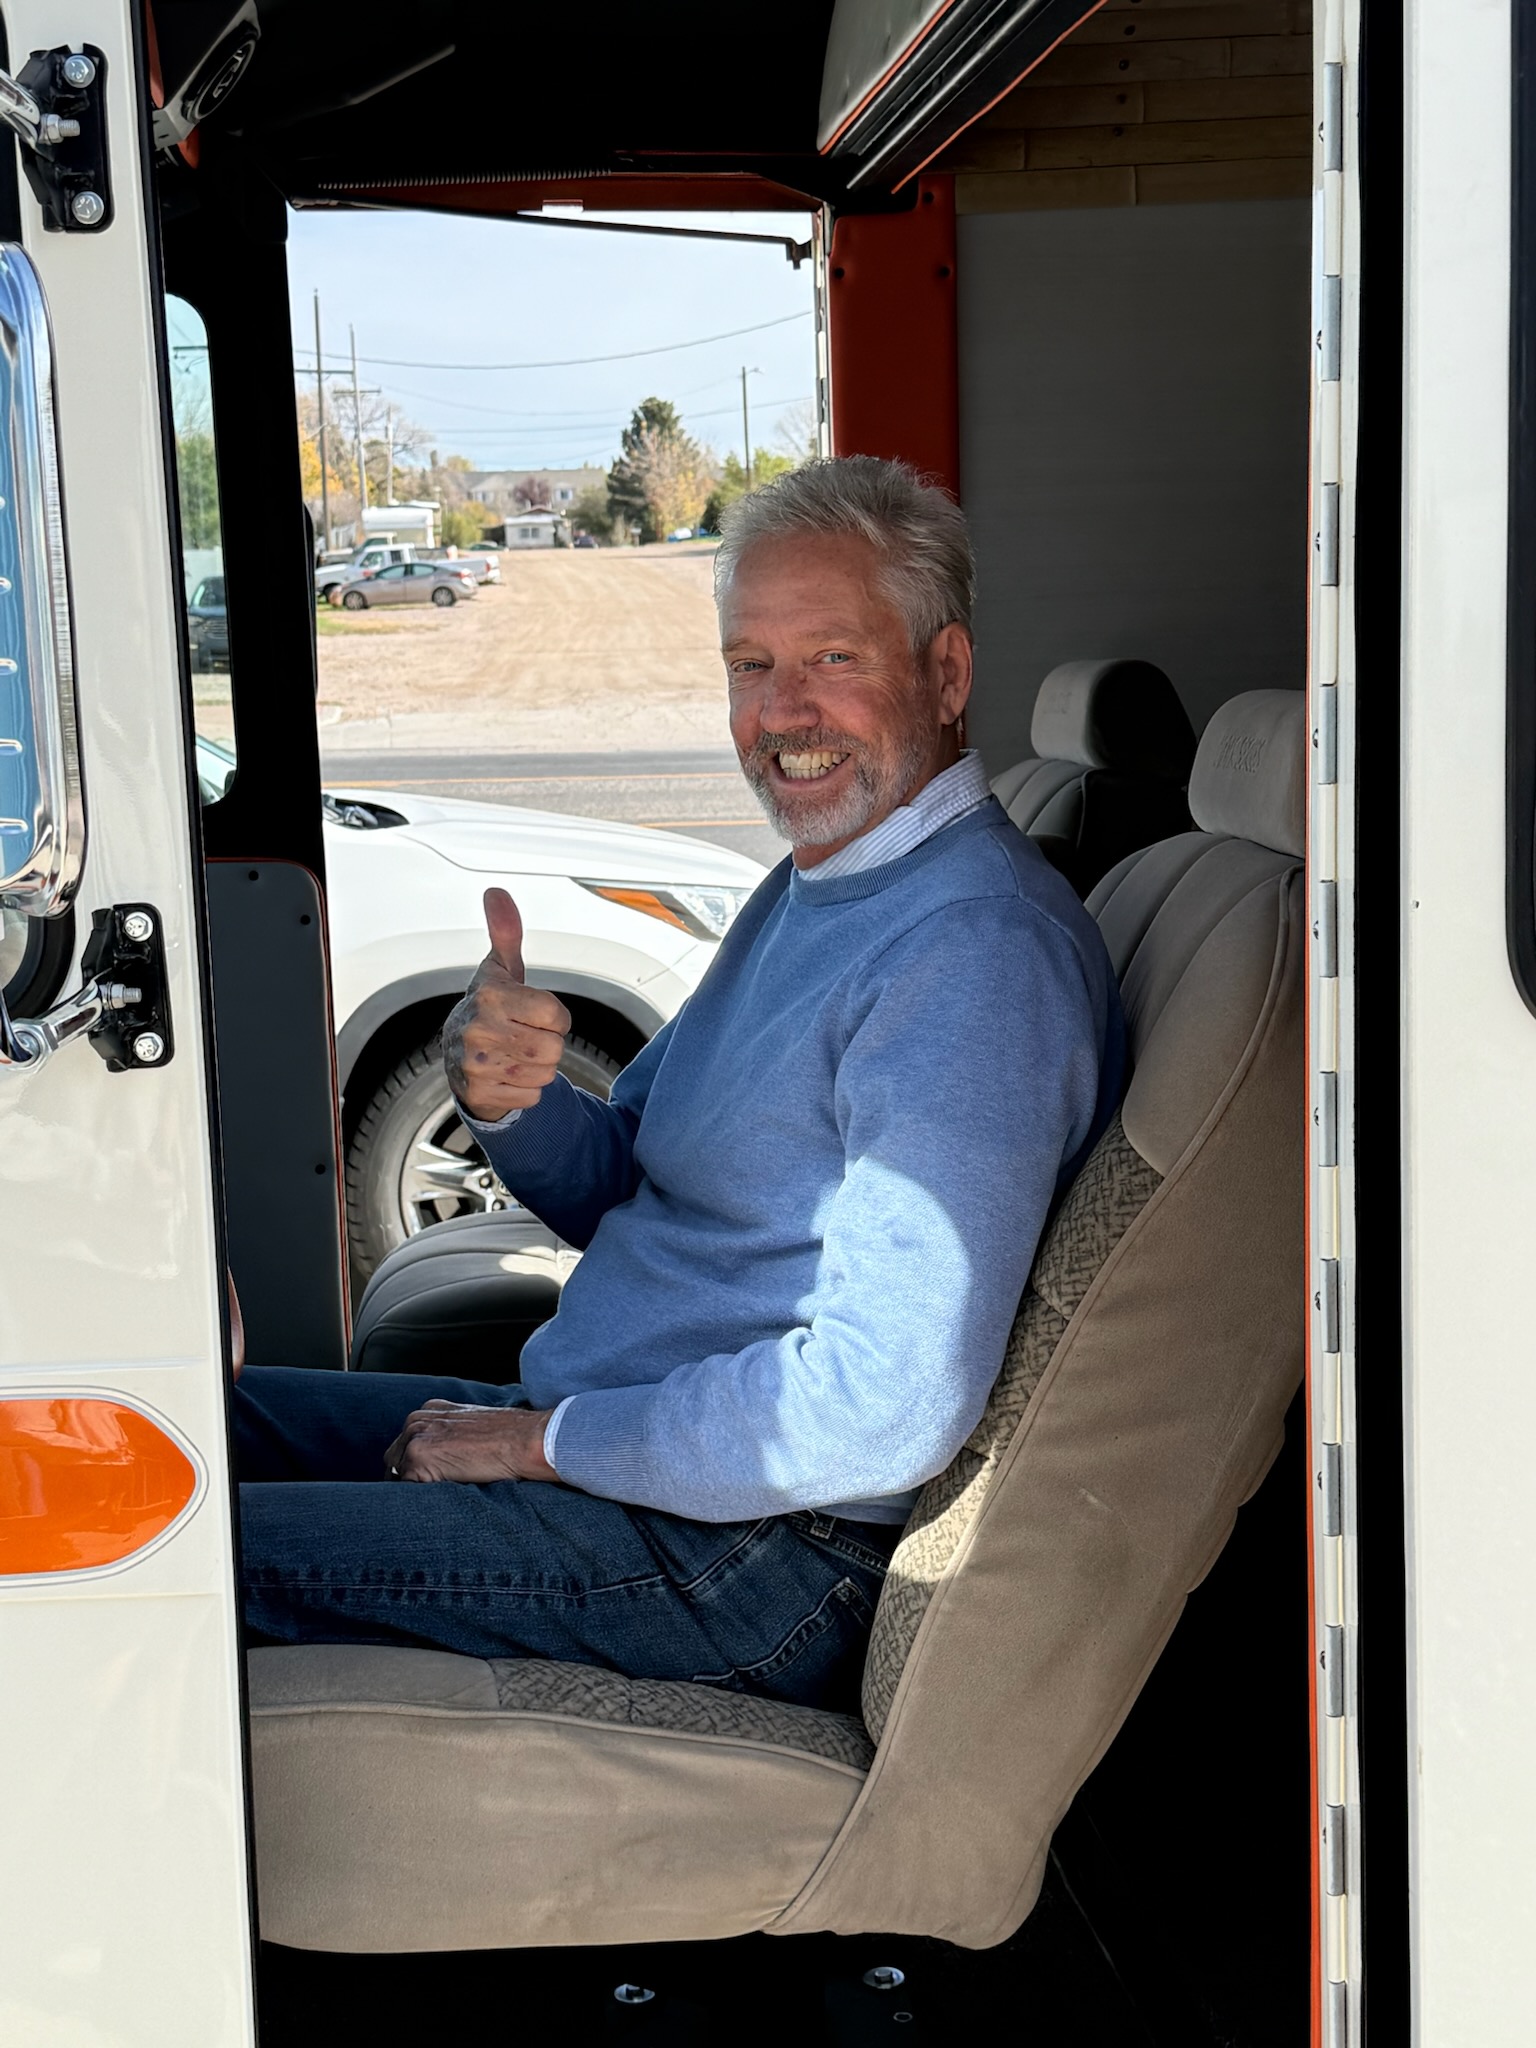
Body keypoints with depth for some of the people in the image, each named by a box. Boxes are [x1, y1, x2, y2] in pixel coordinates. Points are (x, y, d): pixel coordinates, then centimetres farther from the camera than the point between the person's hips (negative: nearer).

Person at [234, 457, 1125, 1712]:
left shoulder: (976, 953, -22)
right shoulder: (813, 887, 11)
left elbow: (887, 1405, -29)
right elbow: (626, 1194, 16)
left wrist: (549, 1441, -18)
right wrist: (509, 1100, -8)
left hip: (764, 1558, -10)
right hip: (607, 1438, 10)